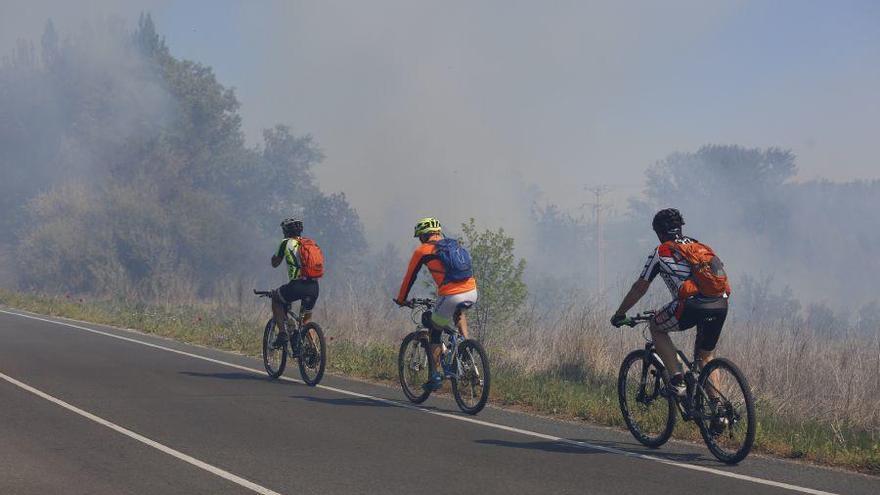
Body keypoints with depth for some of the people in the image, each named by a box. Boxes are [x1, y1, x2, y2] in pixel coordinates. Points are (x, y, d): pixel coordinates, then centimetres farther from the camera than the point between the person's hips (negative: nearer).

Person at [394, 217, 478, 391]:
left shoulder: (422, 251, 8)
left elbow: (409, 277, 15)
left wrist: (401, 299, 31)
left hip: (451, 297, -5)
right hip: (472, 294, 5)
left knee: (435, 334, 16)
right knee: (458, 311, 40)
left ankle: (436, 375, 13)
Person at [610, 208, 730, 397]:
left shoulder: (661, 252, 14)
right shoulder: (700, 246, 29)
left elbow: (639, 288, 20)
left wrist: (619, 314, 33)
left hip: (692, 305, -5)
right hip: (721, 305, 5)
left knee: (656, 327, 22)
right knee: (706, 357, 25)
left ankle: (677, 380, 9)